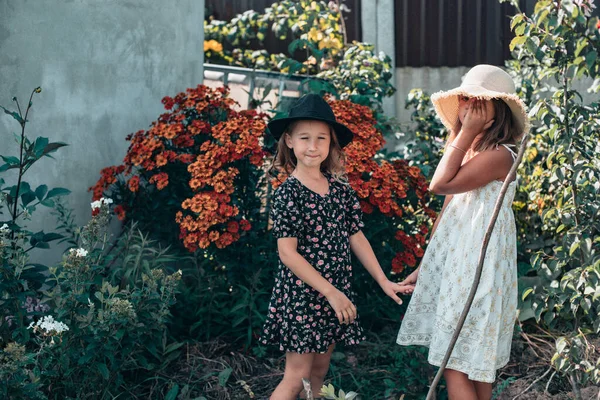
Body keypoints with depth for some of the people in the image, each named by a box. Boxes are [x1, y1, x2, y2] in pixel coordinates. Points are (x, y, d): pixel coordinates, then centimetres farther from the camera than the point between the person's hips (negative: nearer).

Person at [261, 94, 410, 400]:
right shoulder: (288, 193, -12)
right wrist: (330, 291, -17)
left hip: (336, 296, 6)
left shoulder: (340, 188, 5)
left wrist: (383, 281, 10)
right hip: (301, 294, -6)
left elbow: (356, 237, 13)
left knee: (318, 373, 12)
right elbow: (288, 253, -15)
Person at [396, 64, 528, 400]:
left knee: (457, 366, -8)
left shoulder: (499, 155, -14)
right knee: (475, 367, 12)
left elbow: (440, 184, -22)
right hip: (453, 265, 9)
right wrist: (424, 267, 19)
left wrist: (465, 133, -16)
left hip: (477, 271, -9)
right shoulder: (469, 153, 14)